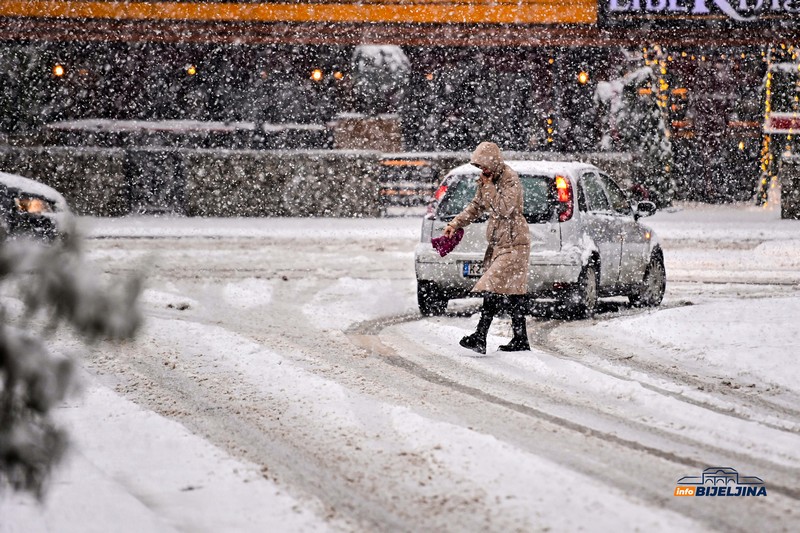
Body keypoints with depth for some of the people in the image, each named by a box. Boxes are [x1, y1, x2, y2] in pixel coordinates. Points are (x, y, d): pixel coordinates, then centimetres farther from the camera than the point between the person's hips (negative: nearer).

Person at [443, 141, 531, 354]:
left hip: (514, 243, -9)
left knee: (493, 288, -17)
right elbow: (476, 206, 21)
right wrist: (455, 224, 10)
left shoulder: (511, 180, -14)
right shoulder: (487, 180, 12)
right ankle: (520, 340, 14)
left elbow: (505, 209, -22)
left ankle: (480, 337, -23)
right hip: (498, 242, 9)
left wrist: (490, 187, -17)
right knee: (512, 293, 10)